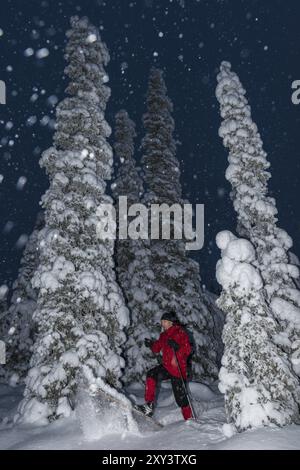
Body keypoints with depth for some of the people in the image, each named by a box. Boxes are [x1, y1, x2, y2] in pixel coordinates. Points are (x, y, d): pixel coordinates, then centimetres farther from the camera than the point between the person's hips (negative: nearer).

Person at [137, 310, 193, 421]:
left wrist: (177, 346, -31)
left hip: (178, 369, -6)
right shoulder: (163, 335, 13)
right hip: (167, 366, 6)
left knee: (180, 397, 0)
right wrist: (151, 344, -7)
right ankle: (149, 405, -14)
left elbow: (188, 350, -14)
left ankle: (189, 418, 20)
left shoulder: (180, 332, -7)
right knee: (151, 374, -18)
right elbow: (157, 349, 14)